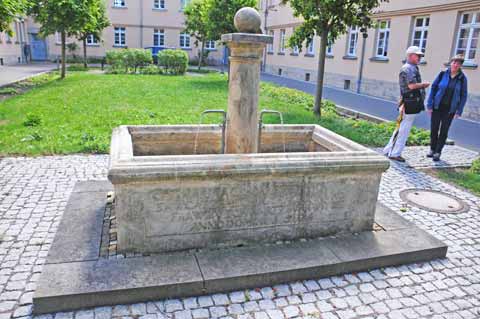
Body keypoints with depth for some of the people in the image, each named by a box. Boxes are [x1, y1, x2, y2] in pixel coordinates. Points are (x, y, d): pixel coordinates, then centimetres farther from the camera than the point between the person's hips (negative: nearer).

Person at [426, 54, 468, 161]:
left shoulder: (462, 78, -4)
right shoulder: (442, 74, -4)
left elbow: (463, 96, 0)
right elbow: (433, 88, 0)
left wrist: (459, 111, -4)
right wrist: (429, 104, -4)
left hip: (450, 109, 0)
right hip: (437, 107, 1)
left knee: (444, 131, 4)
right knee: (434, 129, 7)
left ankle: (438, 152, 13)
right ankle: (432, 149, 22)